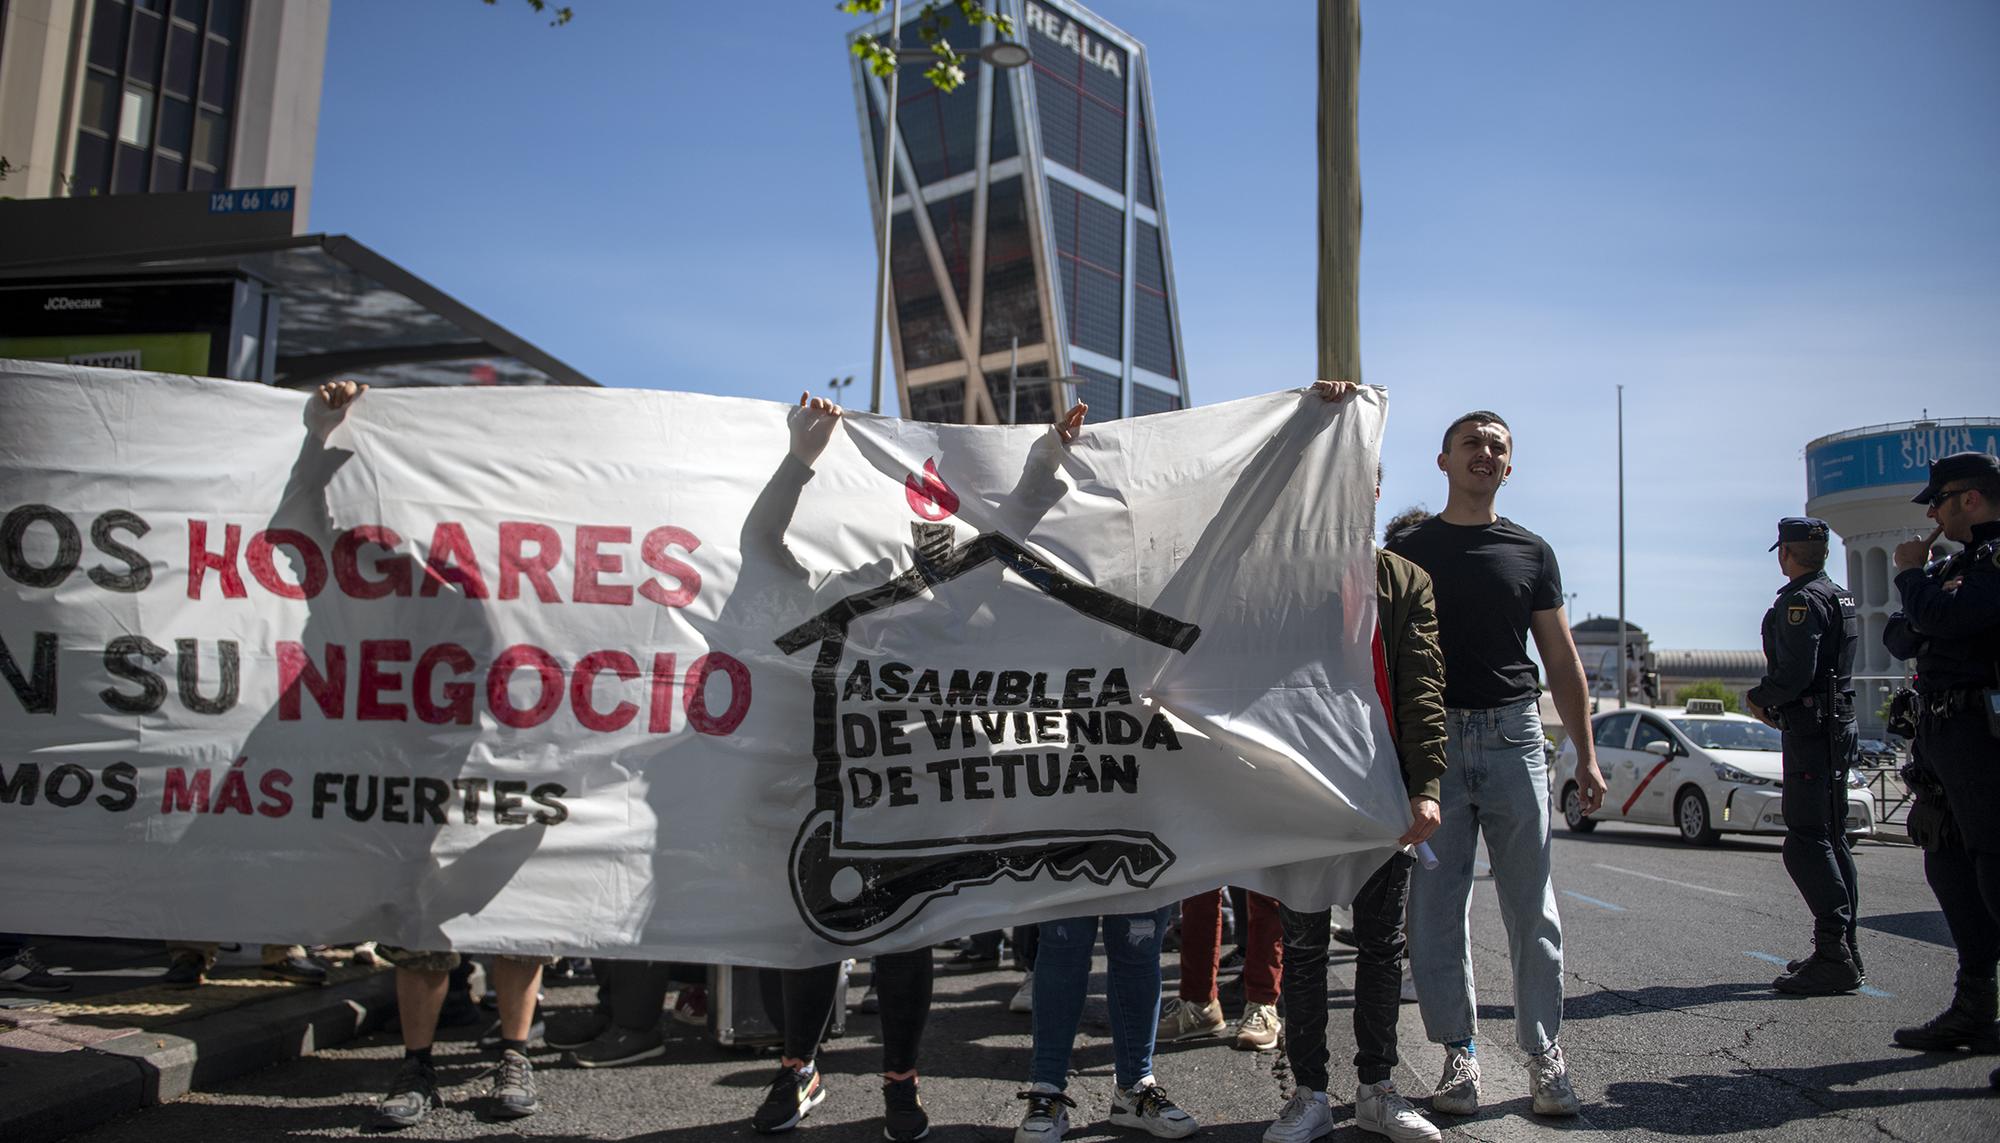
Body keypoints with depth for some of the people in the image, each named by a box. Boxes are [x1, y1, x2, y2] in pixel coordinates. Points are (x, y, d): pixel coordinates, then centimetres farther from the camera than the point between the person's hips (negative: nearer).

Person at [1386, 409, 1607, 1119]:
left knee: (1532, 907, 4)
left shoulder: (1532, 552, 12)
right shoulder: (1407, 549, 8)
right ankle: (1459, 1053, 13)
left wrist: (1586, 755, 6)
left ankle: (1543, 1051, 15)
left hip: (1514, 738, 1)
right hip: (1432, 741, -1)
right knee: (1435, 907, 1)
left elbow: (1562, 659, 12)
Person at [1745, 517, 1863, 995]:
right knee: (1831, 840, 14)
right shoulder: (1841, 598, 17)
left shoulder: (1801, 601, -15)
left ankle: (1834, 957, -13)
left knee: (1806, 844, -11)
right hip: (1838, 725, 10)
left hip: (1811, 733, -10)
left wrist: (1758, 697, -6)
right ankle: (1842, 951, 20)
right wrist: (1777, 704, 17)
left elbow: (1795, 674, -23)